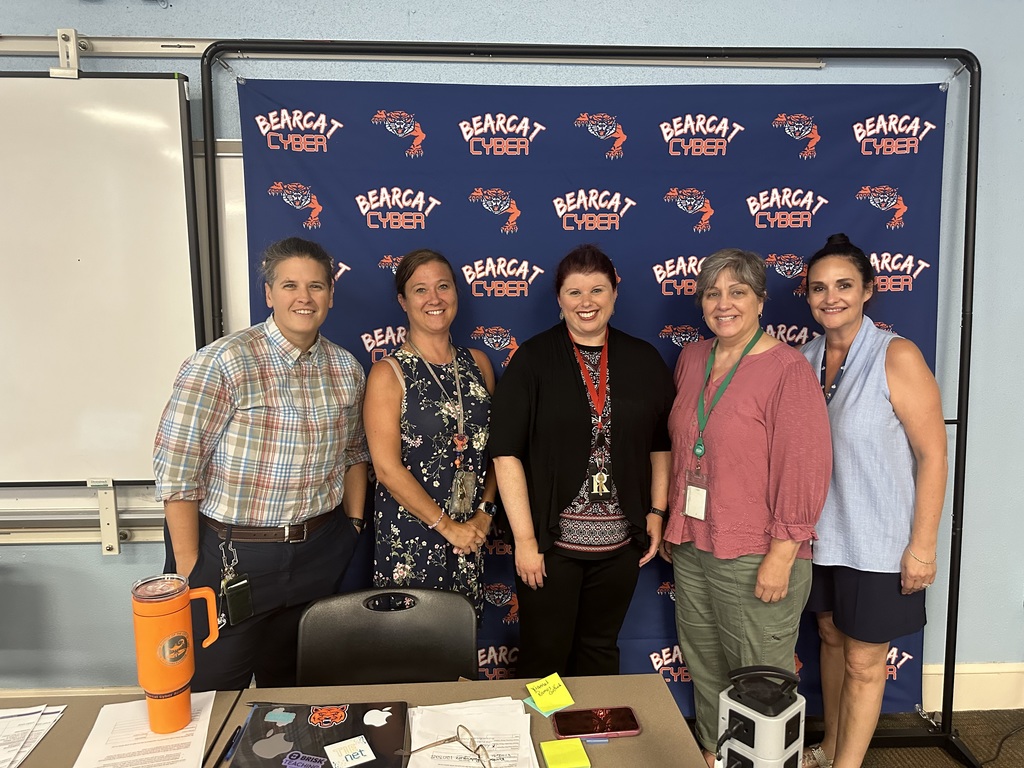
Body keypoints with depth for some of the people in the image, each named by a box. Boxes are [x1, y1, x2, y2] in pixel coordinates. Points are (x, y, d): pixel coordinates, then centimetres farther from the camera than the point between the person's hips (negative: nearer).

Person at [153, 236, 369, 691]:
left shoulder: (346, 368, 2)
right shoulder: (221, 364, -15)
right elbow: (176, 471, -15)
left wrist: (353, 529, 9)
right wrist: (190, 573, -13)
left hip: (319, 556, 5)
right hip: (229, 556, -4)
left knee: (293, 690, 22)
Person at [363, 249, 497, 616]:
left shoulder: (478, 363, 5)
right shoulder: (388, 373, -9)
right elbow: (387, 467, -14)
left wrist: (485, 513, -4)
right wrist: (447, 526, -12)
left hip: (472, 532, 4)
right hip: (409, 534, -4)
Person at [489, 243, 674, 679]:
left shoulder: (644, 361, 4)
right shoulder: (533, 360, -6)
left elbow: (661, 444, 12)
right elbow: (507, 453, -9)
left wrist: (656, 512, 5)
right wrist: (524, 539, -12)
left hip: (621, 544, 3)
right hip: (551, 542, -3)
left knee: (600, 652, 18)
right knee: (543, 659, 10)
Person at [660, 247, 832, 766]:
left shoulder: (788, 370, -14)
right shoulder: (691, 359, 6)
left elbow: (804, 469, -16)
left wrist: (781, 555, -17)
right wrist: (673, 524, 14)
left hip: (755, 558, -6)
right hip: (691, 547, 7)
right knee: (704, 666, 21)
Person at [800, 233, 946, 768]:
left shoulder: (897, 357, -16)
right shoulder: (806, 358, 1)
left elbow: (933, 454, -15)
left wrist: (922, 545, -15)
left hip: (877, 540, -5)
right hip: (821, 533, 6)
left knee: (864, 661, 9)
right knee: (831, 636, 22)